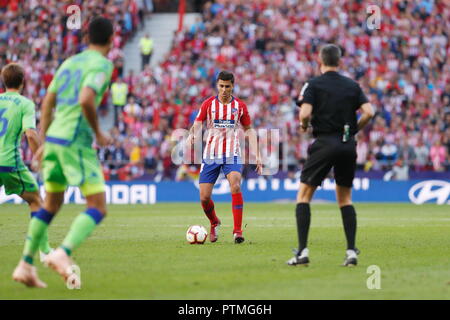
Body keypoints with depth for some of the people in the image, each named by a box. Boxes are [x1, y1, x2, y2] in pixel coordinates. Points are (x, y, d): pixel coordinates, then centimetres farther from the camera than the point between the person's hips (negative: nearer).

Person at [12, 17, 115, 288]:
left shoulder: (69, 62, 18)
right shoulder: (102, 64, -6)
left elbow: (47, 103, 20)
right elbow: (86, 100, -22)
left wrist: (44, 142, 24)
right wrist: (98, 133, -9)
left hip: (53, 140, 8)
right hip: (77, 142, -8)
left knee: (51, 206, 19)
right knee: (98, 208, -6)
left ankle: (25, 265, 17)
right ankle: (63, 254, -26)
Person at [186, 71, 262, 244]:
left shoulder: (240, 106, 4)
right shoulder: (208, 104, 2)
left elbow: (249, 130, 11)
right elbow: (197, 124, 0)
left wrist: (256, 155, 5)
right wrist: (191, 135, -24)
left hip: (232, 155, -1)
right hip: (210, 155, 1)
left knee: (235, 186, -26)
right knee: (204, 197, -4)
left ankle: (238, 231, -21)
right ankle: (214, 223, 27)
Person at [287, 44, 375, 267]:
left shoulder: (314, 85, -2)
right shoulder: (352, 86, 8)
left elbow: (305, 113, -15)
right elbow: (368, 112, -2)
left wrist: (304, 125, 6)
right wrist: (353, 130, 13)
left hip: (325, 143, -4)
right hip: (348, 146, 4)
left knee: (304, 195, 4)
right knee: (345, 198, 15)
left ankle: (303, 251, -6)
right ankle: (351, 251, 4)